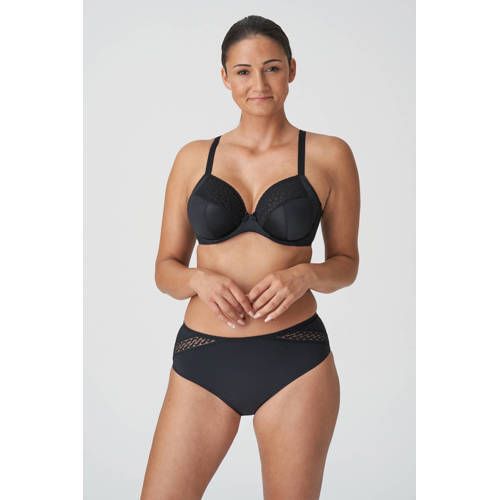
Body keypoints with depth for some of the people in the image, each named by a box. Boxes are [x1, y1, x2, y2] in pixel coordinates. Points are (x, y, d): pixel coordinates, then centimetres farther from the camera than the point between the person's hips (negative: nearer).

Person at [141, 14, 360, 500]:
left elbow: (346, 263, 8)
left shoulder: (329, 155, 1)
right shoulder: (194, 158, 6)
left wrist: (305, 275, -13)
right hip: (202, 357, 2)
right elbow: (165, 268, 9)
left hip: (295, 361, -1)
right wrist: (200, 280, -13)